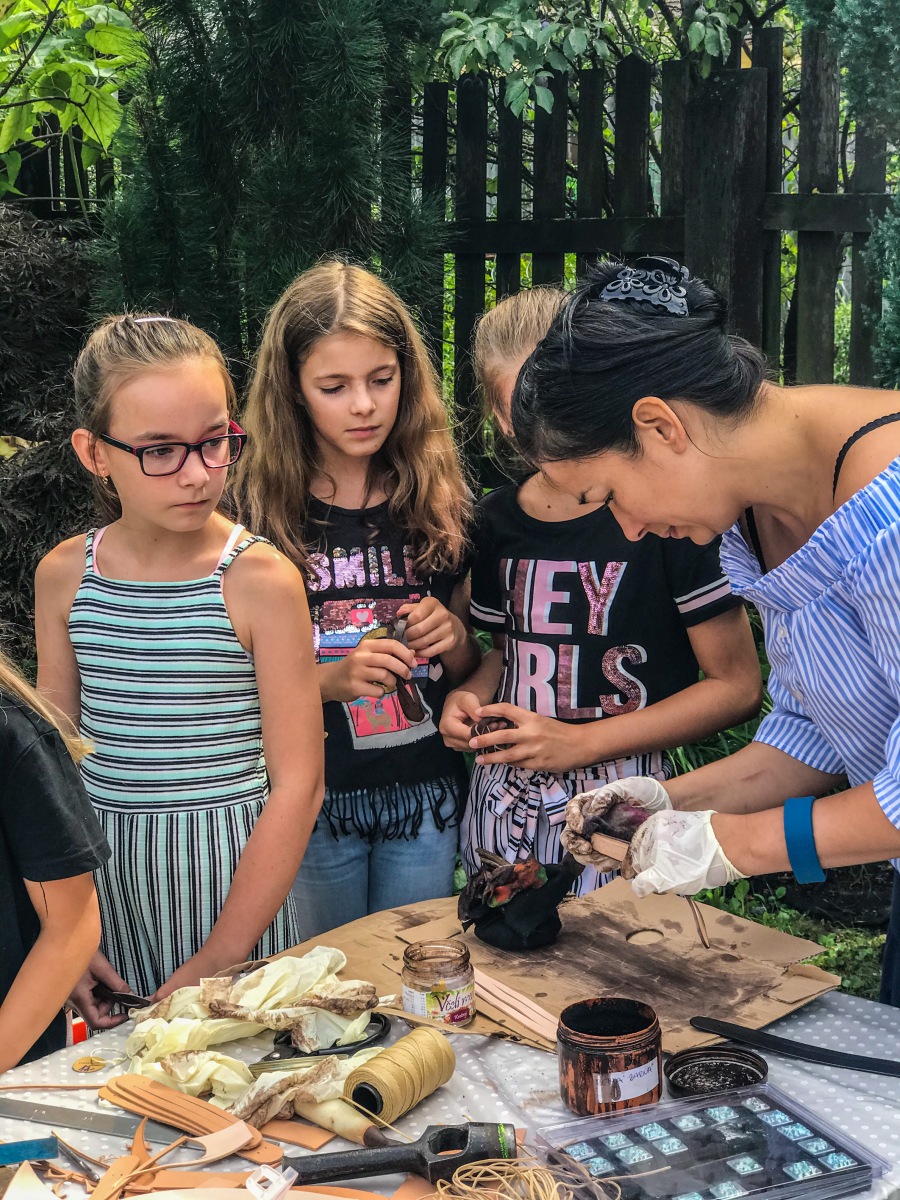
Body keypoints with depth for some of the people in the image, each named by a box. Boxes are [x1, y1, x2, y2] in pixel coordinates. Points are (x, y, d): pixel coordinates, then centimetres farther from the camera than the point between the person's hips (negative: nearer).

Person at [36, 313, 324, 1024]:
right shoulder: (64, 577, 0)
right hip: (100, 872, 3)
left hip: (234, 868, -3)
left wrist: (217, 960, -13)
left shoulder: (261, 580, -12)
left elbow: (297, 782, -12)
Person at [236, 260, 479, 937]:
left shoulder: (442, 500, 0)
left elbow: (469, 671, 10)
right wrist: (333, 679, -20)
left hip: (425, 795, 2)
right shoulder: (259, 507, -8)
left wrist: (455, 639, -12)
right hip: (309, 798, -2)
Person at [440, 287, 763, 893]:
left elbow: (738, 686, -11)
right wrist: (470, 698, 0)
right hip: (505, 800, 5)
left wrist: (581, 741, -15)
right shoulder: (499, 518, 7)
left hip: (622, 806, -5)